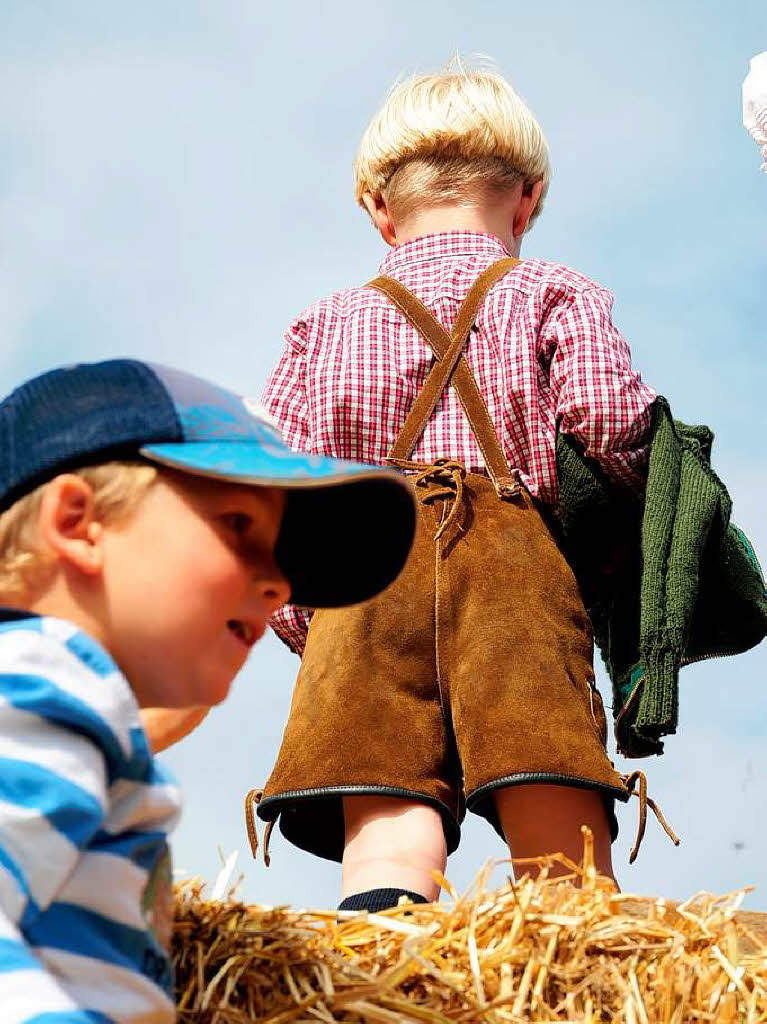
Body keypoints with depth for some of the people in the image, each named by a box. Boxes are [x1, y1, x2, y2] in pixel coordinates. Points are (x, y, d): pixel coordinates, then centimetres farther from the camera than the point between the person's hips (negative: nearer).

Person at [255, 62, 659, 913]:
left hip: (361, 572, 2)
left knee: (386, 845, -12)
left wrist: (302, 625, 20)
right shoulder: (553, 295, 18)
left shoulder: (322, 325, 25)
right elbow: (607, 415, -1)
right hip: (516, 555, -2)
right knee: (566, 844, -13)